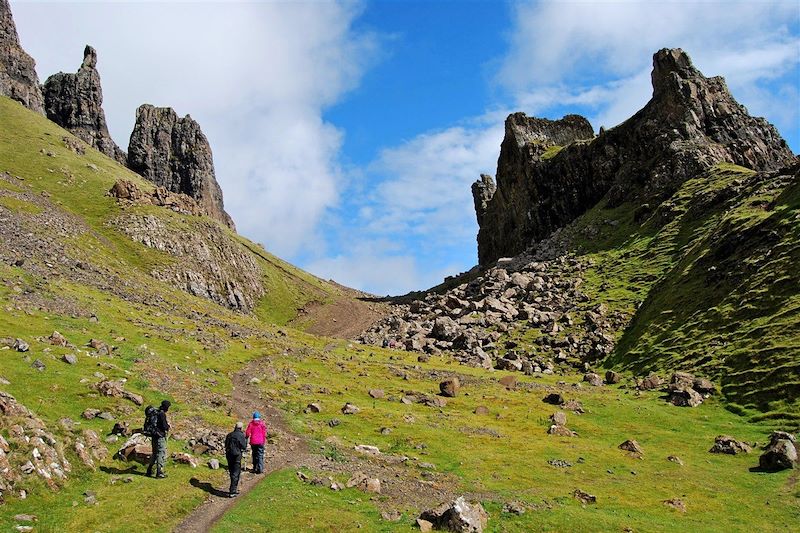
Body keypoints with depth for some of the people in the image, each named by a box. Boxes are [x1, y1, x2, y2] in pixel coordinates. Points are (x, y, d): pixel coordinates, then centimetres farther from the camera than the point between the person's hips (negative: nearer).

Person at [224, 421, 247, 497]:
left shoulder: (229, 435, 7)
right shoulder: (241, 435, -11)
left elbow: (226, 445, 13)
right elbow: (244, 447, -10)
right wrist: (246, 442, 8)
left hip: (229, 455, 6)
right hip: (237, 456, -6)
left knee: (232, 472, 18)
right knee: (236, 474, 0)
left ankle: (234, 489, 29)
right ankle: (232, 492, -2)